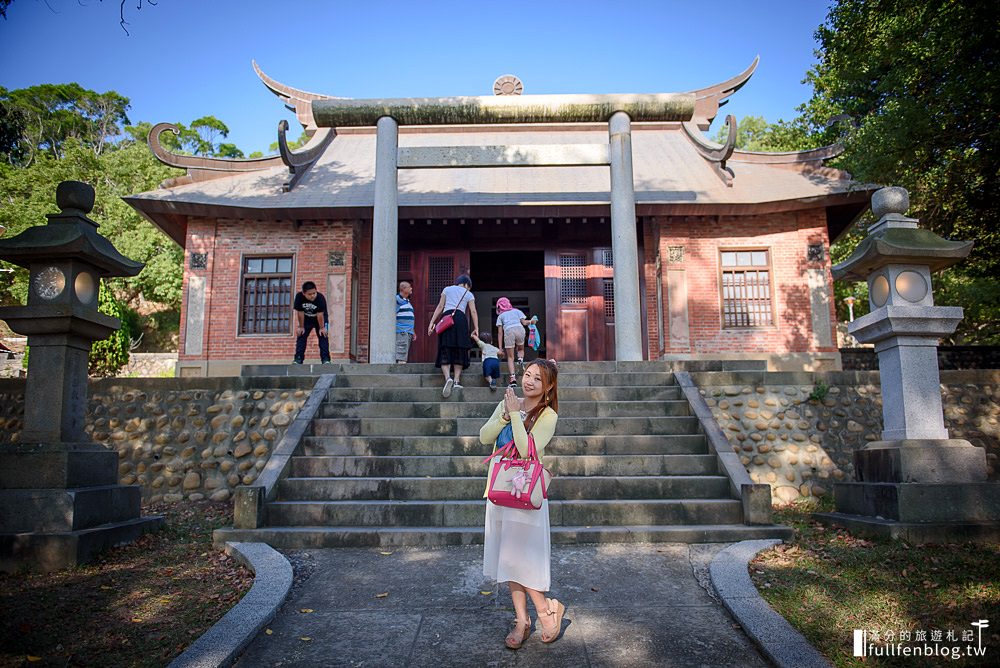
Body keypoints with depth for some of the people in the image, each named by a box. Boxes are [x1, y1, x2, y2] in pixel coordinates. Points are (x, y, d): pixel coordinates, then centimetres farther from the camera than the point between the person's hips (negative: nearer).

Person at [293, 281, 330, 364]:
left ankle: (325, 359, -11)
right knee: (301, 336, -5)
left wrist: (322, 328, -21)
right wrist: (301, 327, -13)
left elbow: (320, 315, -28)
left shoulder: (320, 297, -34)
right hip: (306, 319, 2)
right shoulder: (299, 297, -28)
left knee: (323, 337, -12)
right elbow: (300, 313, -20)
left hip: (320, 319, -2)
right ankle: (298, 359, -2)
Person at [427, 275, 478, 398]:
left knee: (445, 351, -3)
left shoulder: (447, 289, 19)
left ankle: (448, 378, -24)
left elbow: (440, 307, 11)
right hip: (461, 319, 0)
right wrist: (476, 328, 4)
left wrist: (431, 323, 9)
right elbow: (473, 312, 6)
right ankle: (456, 381, 0)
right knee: (459, 351, 7)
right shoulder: (469, 294, 17)